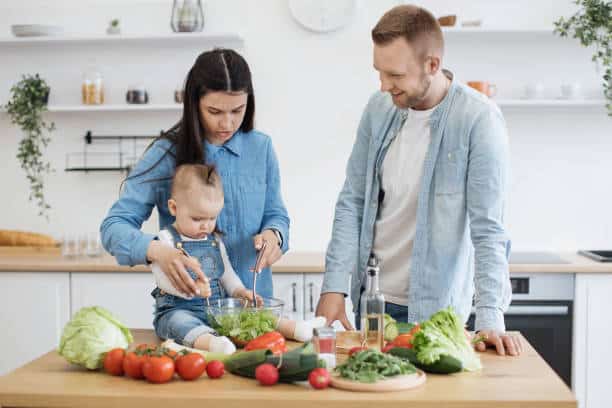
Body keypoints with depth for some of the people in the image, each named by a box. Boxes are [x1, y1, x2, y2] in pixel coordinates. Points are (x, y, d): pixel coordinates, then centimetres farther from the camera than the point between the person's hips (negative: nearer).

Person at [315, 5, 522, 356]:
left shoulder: (479, 119, -17)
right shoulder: (379, 108, -2)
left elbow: (488, 227, -17)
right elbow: (352, 203, 3)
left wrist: (490, 318, -23)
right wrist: (334, 287, -4)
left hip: (434, 307, -5)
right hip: (371, 297, 5)